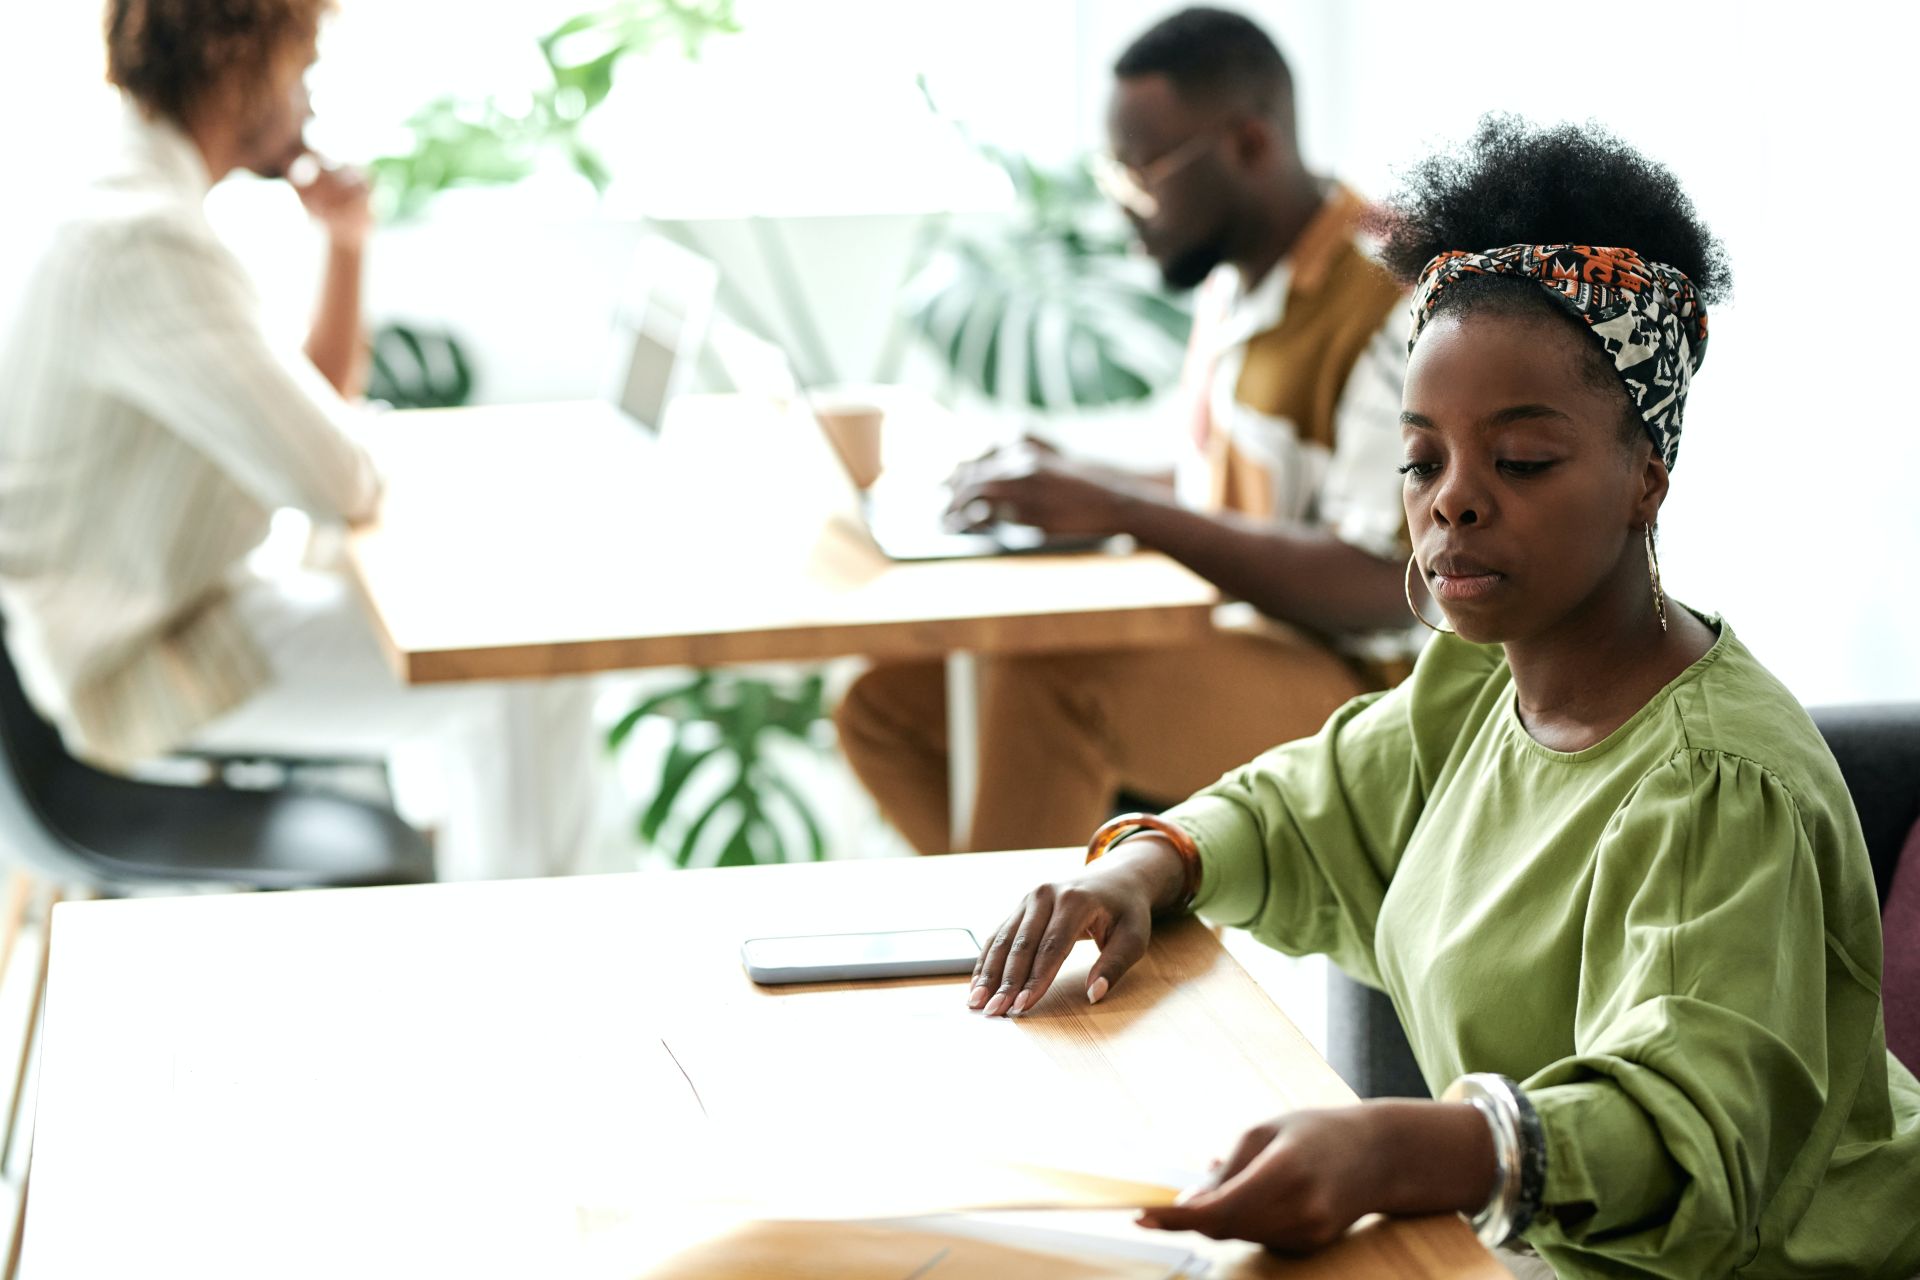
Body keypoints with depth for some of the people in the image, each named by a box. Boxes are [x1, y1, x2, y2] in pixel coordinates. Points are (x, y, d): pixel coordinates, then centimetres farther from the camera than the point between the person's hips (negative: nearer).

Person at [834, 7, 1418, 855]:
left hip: (1361, 684, -9)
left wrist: (1125, 510, -26)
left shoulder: (1392, 303, -17)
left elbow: (1381, 588, -24)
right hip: (1227, 647, 10)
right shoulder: (1235, 288, 13)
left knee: (1046, 682, -34)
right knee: (881, 704, -4)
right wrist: (1074, 482, 6)